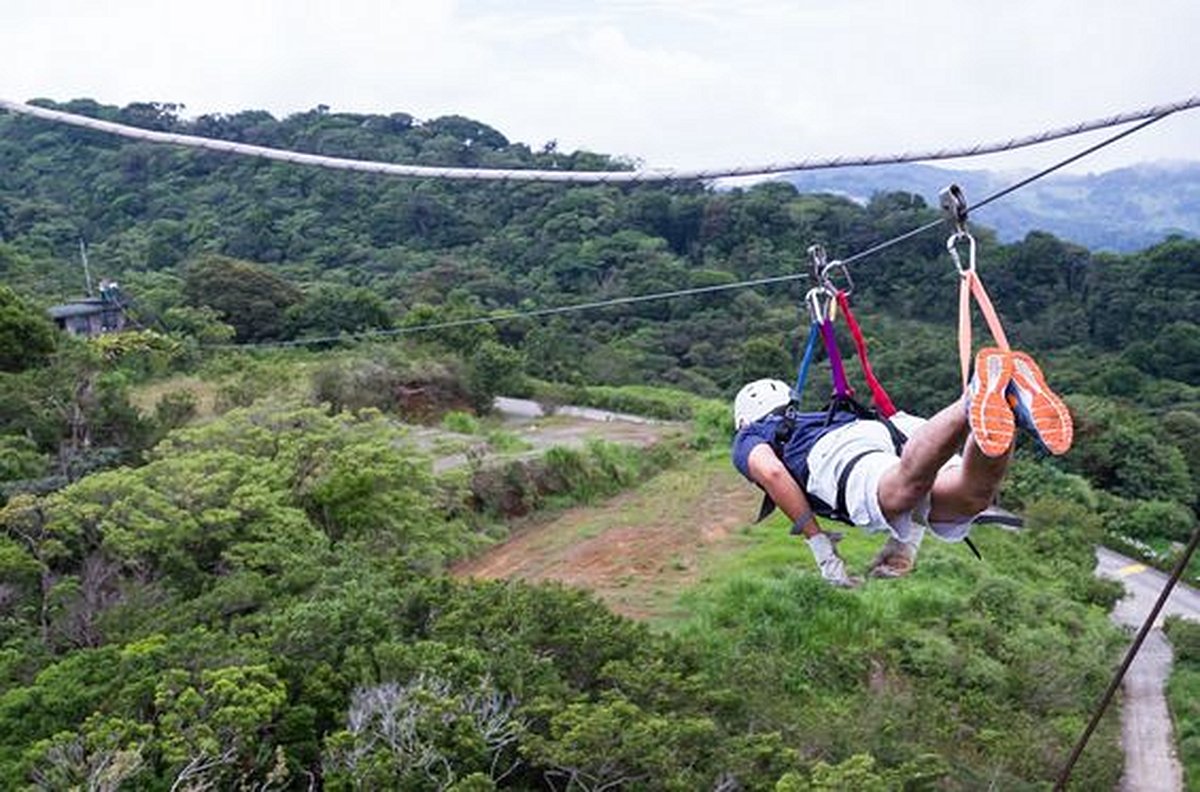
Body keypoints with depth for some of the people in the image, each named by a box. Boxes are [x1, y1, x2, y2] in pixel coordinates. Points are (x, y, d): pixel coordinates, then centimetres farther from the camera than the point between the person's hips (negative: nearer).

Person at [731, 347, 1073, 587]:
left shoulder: (749, 438, 31)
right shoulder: (824, 419, 48)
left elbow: (771, 472, 3)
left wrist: (819, 546, 7)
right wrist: (905, 540, 37)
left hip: (846, 460, -5)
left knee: (907, 482, -37)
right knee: (973, 493, -26)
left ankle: (979, 399, -61)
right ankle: (1009, 400, -51)